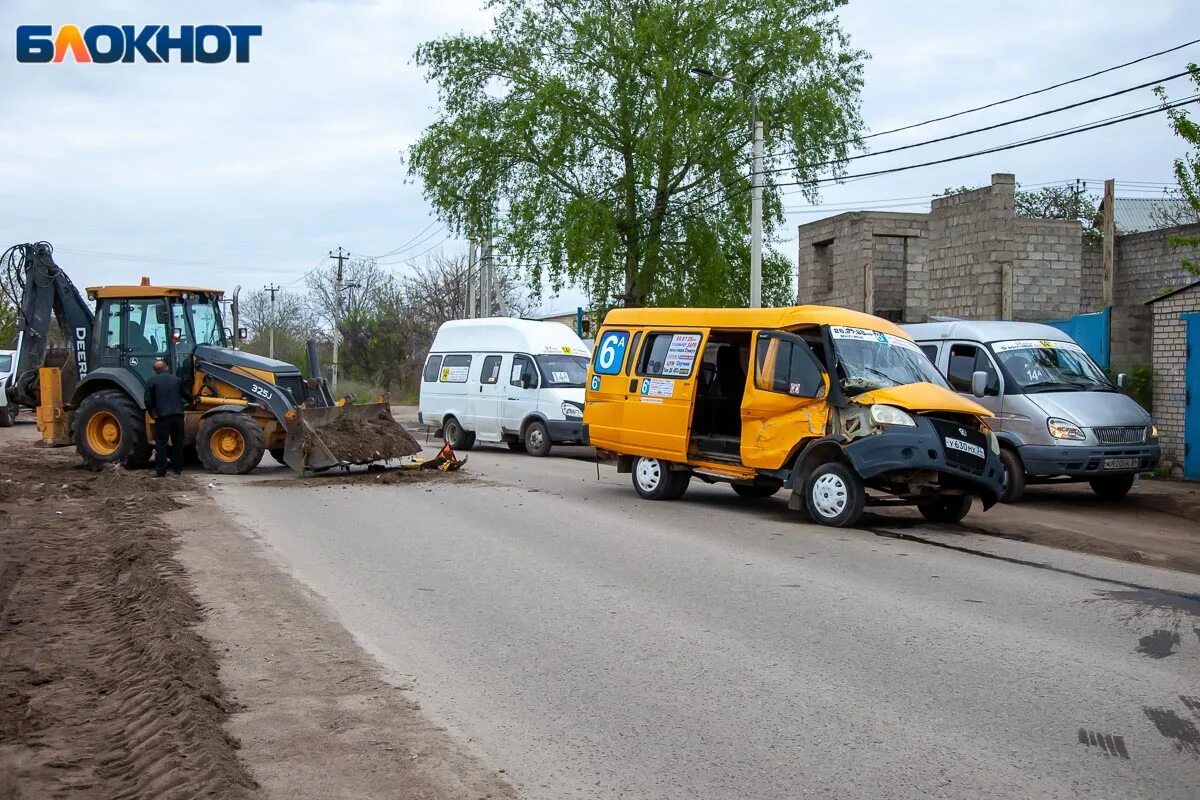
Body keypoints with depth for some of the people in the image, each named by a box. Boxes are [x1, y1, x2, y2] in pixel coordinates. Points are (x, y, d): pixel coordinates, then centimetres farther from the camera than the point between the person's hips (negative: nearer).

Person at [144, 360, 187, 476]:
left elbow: (148, 401, -5)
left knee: (161, 443, 2)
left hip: (162, 416, -3)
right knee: (178, 443, 11)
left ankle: (161, 470, -1)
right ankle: (177, 468, 13)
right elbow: (184, 396, 20)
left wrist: (152, 414, 8)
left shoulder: (152, 381, -1)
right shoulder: (177, 380, 10)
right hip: (178, 415, 3)